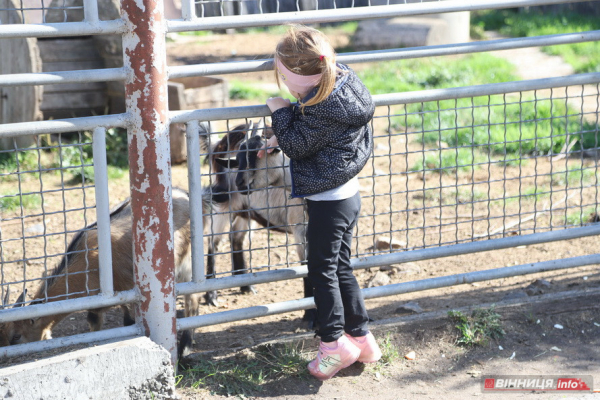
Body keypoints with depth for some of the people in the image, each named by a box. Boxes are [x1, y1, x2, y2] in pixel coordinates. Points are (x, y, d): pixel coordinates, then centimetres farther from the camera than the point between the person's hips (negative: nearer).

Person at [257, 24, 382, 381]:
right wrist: (281, 138, 11)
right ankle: (361, 338, 24)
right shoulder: (343, 83, 3)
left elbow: (297, 146, -17)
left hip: (328, 201, -10)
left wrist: (281, 112, -5)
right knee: (341, 268, 17)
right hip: (347, 194, 10)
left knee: (322, 271, 3)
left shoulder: (323, 107, -27)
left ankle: (334, 344, 11)